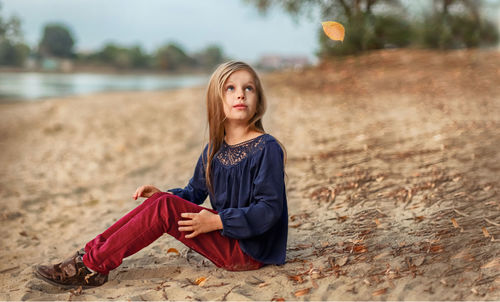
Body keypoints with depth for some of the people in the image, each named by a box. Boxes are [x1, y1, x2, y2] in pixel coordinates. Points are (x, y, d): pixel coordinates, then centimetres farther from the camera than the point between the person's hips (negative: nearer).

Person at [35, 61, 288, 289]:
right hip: (225, 236, 7)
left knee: (166, 208, -20)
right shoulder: (214, 150, 9)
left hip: (249, 250, -7)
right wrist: (163, 194, -1)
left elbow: (269, 210, -19)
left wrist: (217, 221, -22)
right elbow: (194, 193, 18)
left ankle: (93, 265, -13)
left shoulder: (267, 148, -15)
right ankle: (90, 253, -5)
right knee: (160, 201, -8)